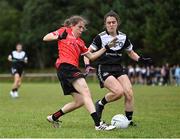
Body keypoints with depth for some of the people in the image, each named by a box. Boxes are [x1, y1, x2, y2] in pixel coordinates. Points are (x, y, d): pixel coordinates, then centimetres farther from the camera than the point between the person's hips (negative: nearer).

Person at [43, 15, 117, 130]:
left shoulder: (80, 42, 28)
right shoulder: (65, 31, 9)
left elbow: (91, 56, 29)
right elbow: (45, 38, 3)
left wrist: (107, 47, 24)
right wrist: (59, 37, -16)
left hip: (73, 68, 9)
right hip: (65, 65, -9)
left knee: (80, 101, 8)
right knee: (86, 92, -22)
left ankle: (54, 117, 22)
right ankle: (98, 124, -33)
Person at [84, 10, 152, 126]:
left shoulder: (123, 37, 6)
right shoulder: (100, 37, -6)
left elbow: (131, 53, 20)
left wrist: (140, 59, 0)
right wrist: (88, 65, -18)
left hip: (118, 69, 5)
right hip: (103, 69, -5)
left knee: (129, 93, -13)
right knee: (119, 91, -25)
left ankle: (129, 120, 3)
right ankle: (100, 104, 3)